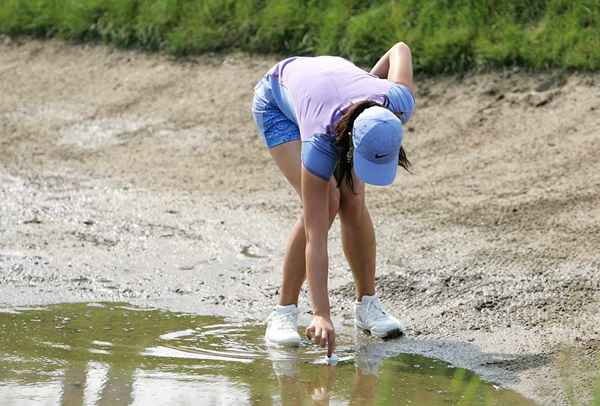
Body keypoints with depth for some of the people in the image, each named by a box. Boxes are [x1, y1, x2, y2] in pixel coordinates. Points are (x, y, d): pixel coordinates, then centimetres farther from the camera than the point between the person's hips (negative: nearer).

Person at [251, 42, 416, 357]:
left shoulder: (399, 104, -36)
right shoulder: (321, 143, -44)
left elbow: (400, 49, -12)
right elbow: (316, 237, -42)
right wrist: (321, 314, -45)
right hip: (277, 99, -4)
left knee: (353, 204, -12)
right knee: (325, 205, -21)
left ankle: (367, 304, 1)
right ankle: (284, 312, -13)